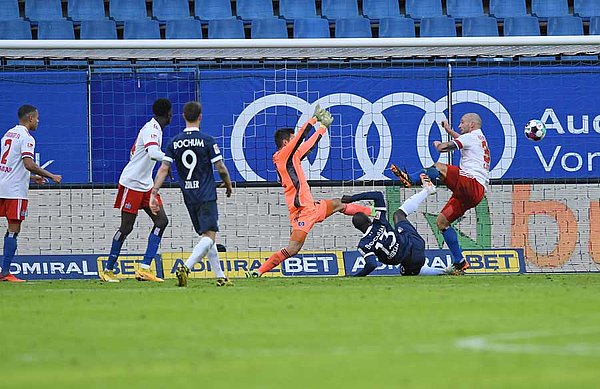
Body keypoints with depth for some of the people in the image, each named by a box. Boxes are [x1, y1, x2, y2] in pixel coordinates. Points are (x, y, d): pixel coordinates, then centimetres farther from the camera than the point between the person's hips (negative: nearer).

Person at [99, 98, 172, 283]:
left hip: (145, 185, 9)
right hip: (131, 184, -9)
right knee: (126, 227, -4)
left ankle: (144, 268, -8)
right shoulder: (151, 129, -16)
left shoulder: (154, 128, 13)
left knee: (161, 220, -4)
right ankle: (108, 270, 9)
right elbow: (153, 153, -36)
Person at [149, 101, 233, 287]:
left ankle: (220, 277, 17)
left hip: (188, 197, 5)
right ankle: (185, 268, -30)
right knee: (209, 236, -9)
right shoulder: (207, 141, -8)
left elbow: (164, 169, -5)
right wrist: (228, 186, 12)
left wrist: (154, 193, -6)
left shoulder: (174, 142, 3)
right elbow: (221, 169, -6)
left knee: (205, 235, 16)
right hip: (206, 195, -5)